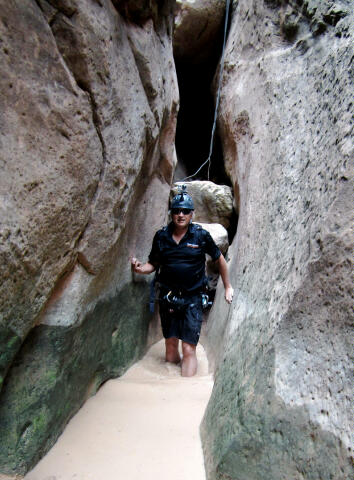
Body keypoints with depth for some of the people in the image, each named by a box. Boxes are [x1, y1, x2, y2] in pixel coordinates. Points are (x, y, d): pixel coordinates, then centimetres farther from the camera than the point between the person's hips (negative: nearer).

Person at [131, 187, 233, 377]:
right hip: (167, 297, 3)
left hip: (192, 299, -3)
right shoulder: (161, 236, 1)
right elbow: (153, 264, 9)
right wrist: (140, 268, -13)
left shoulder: (201, 236, -5)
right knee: (170, 346, 12)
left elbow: (219, 259, 7)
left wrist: (227, 287, 13)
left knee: (189, 349, -7)